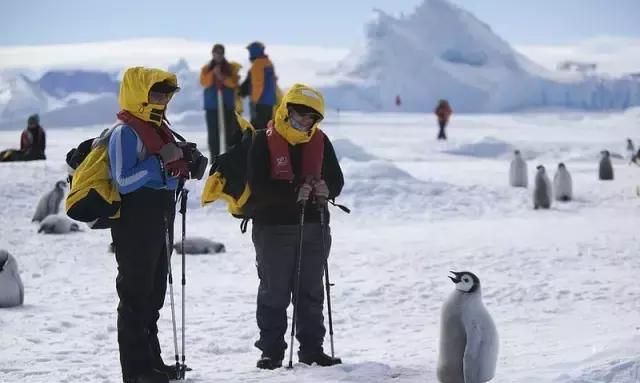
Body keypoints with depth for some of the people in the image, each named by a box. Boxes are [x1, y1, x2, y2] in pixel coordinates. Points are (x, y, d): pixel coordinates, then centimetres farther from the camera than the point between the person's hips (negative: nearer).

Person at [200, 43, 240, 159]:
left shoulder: (231, 68, 7)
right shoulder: (206, 69, 8)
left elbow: (234, 83, -6)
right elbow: (204, 83, -8)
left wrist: (223, 78, -20)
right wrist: (213, 73, -18)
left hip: (227, 104, 0)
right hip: (212, 104, 0)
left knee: (229, 130, -2)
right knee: (213, 132, -2)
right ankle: (214, 157, 1)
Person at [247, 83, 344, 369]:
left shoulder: (320, 142, 6)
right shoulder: (264, 141, -8)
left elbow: (336, 180, 7)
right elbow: (258, 186, -16)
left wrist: (325, 189, -16)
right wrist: (295, 192, -27)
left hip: (314, 227, 4)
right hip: (273, 227, -4)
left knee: (311, 292, 10)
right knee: (274, 292, 3)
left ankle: (312, 348, 18)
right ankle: (271, 350, 10)